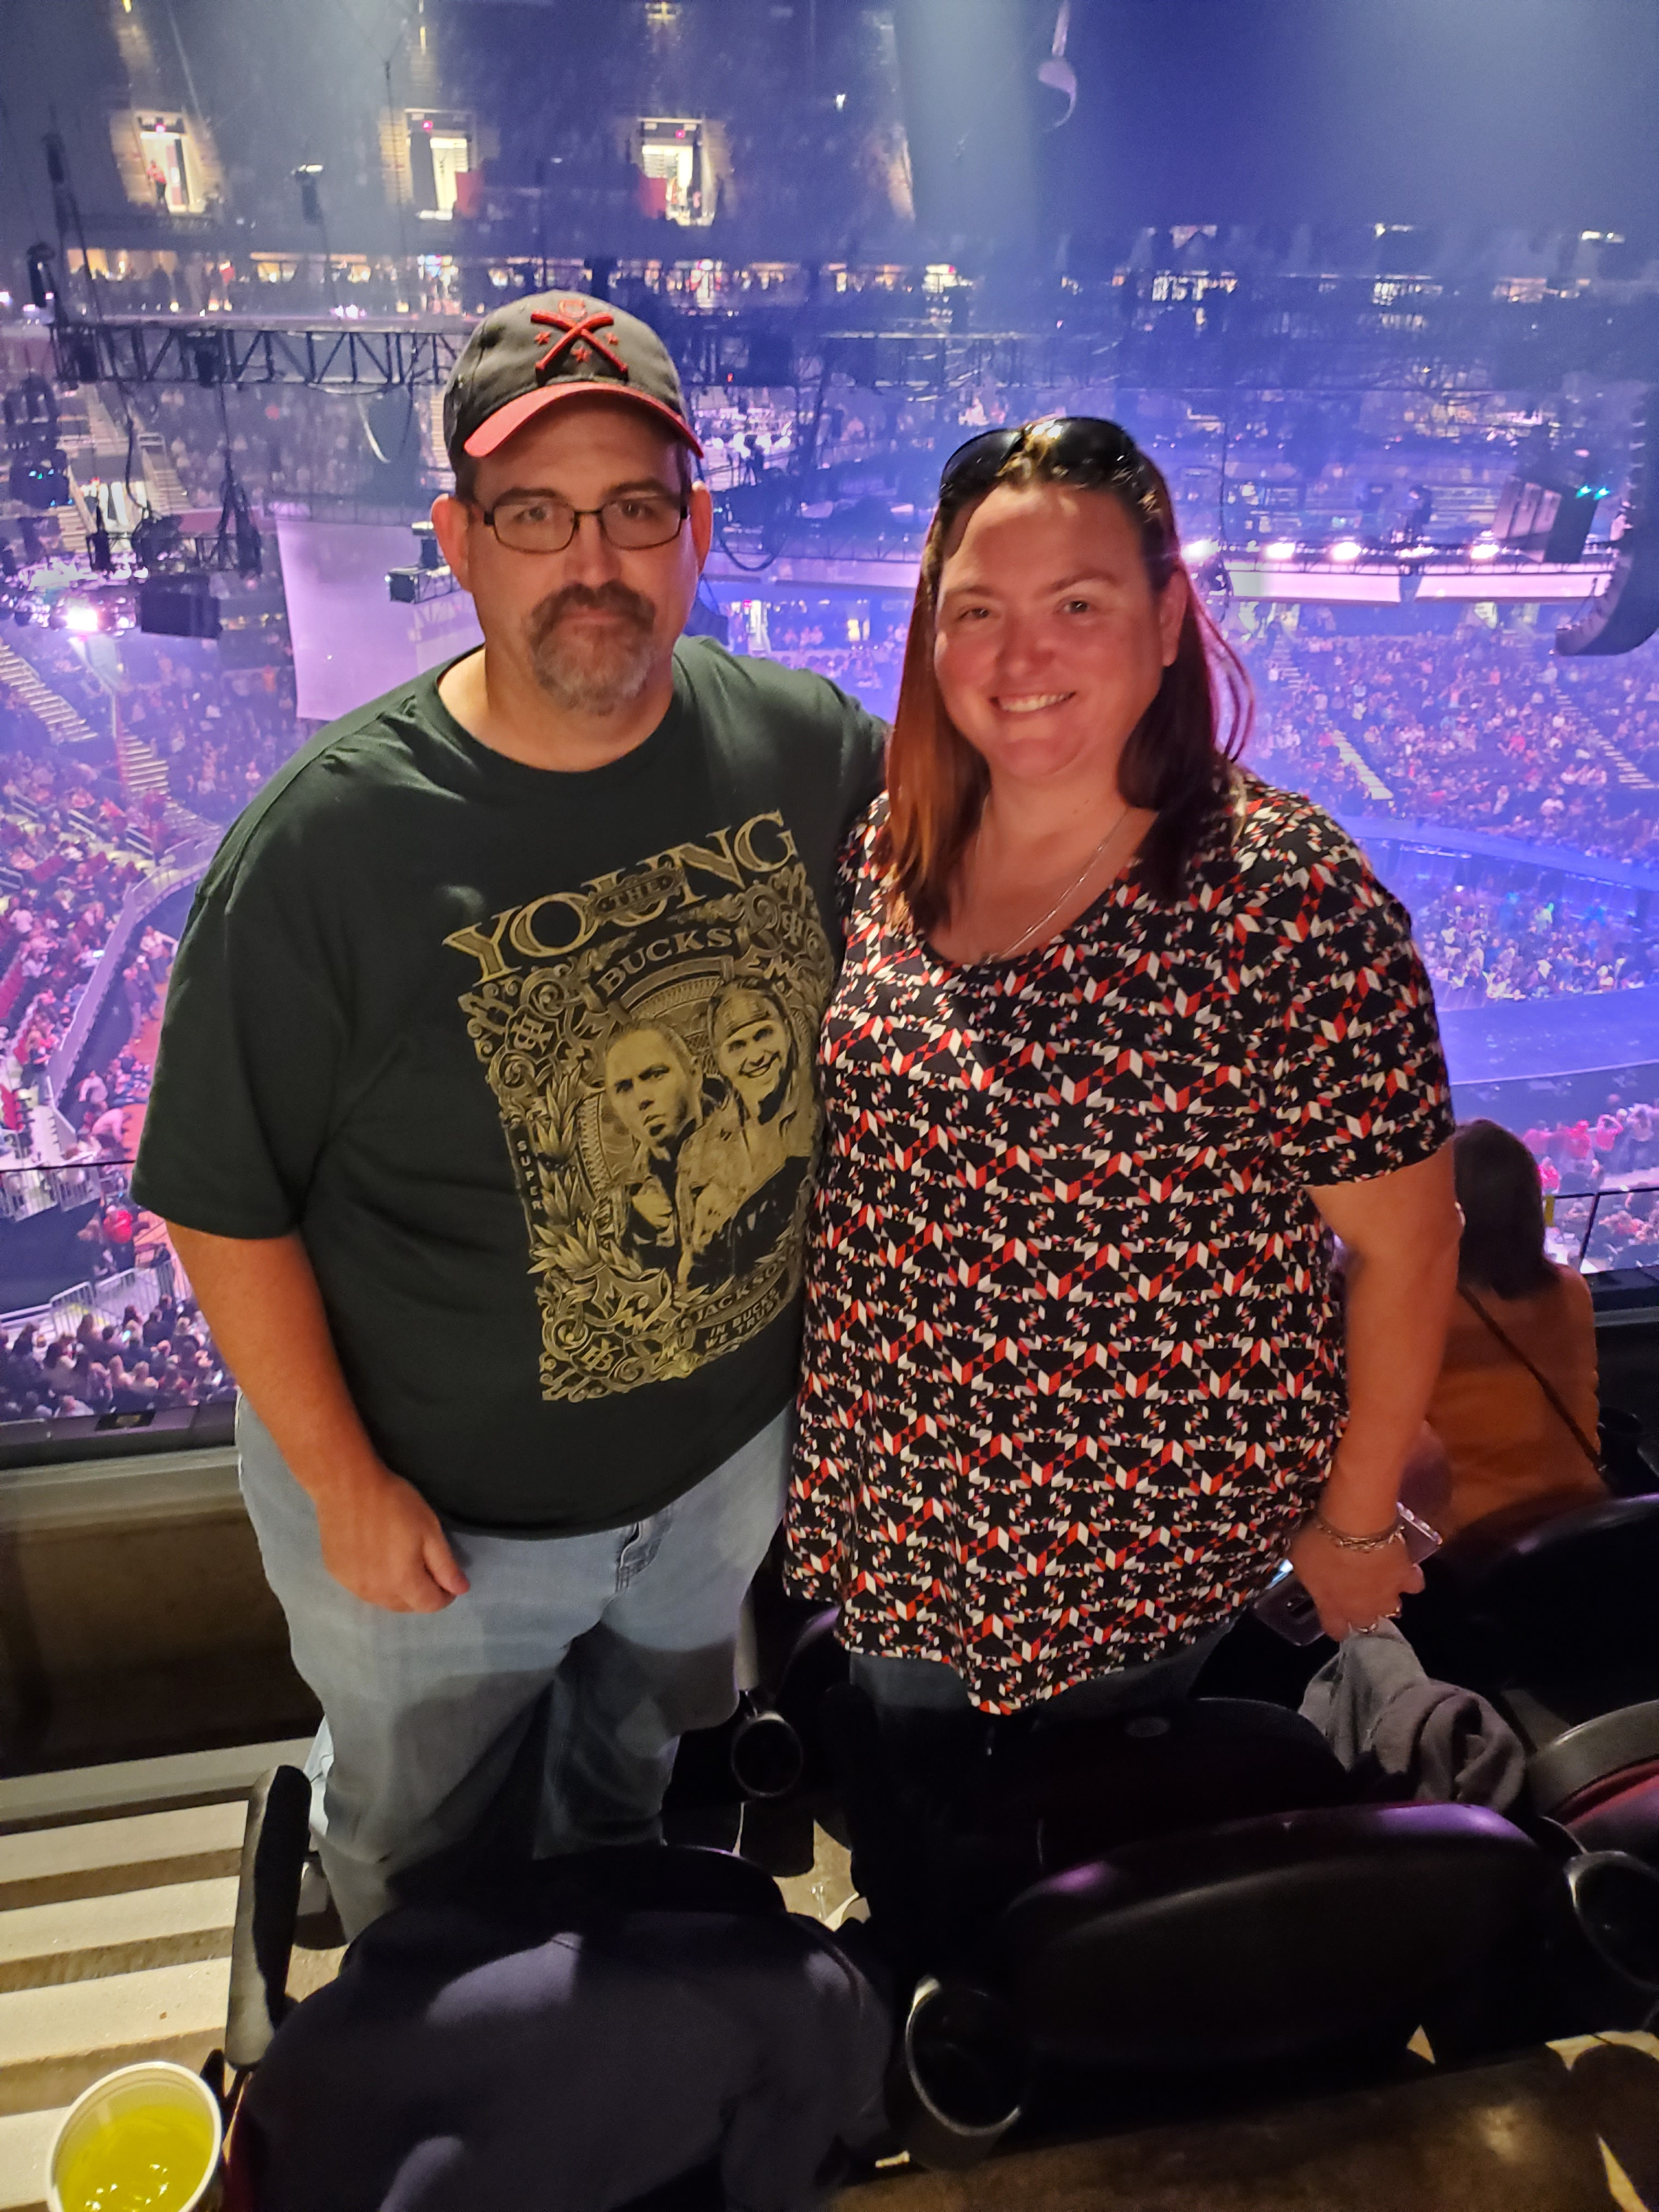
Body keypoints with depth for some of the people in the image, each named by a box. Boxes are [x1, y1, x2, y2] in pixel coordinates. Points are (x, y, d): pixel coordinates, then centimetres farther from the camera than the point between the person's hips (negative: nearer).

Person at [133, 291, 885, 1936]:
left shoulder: (816, 754, -14)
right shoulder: (328, 839, -24)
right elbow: (225, 1204, -16)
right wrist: (343, 1484, -11)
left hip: (731, 1447, 3)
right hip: (436, 1504, -2)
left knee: (644, 1793, 34)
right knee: (421, 1863, 28)